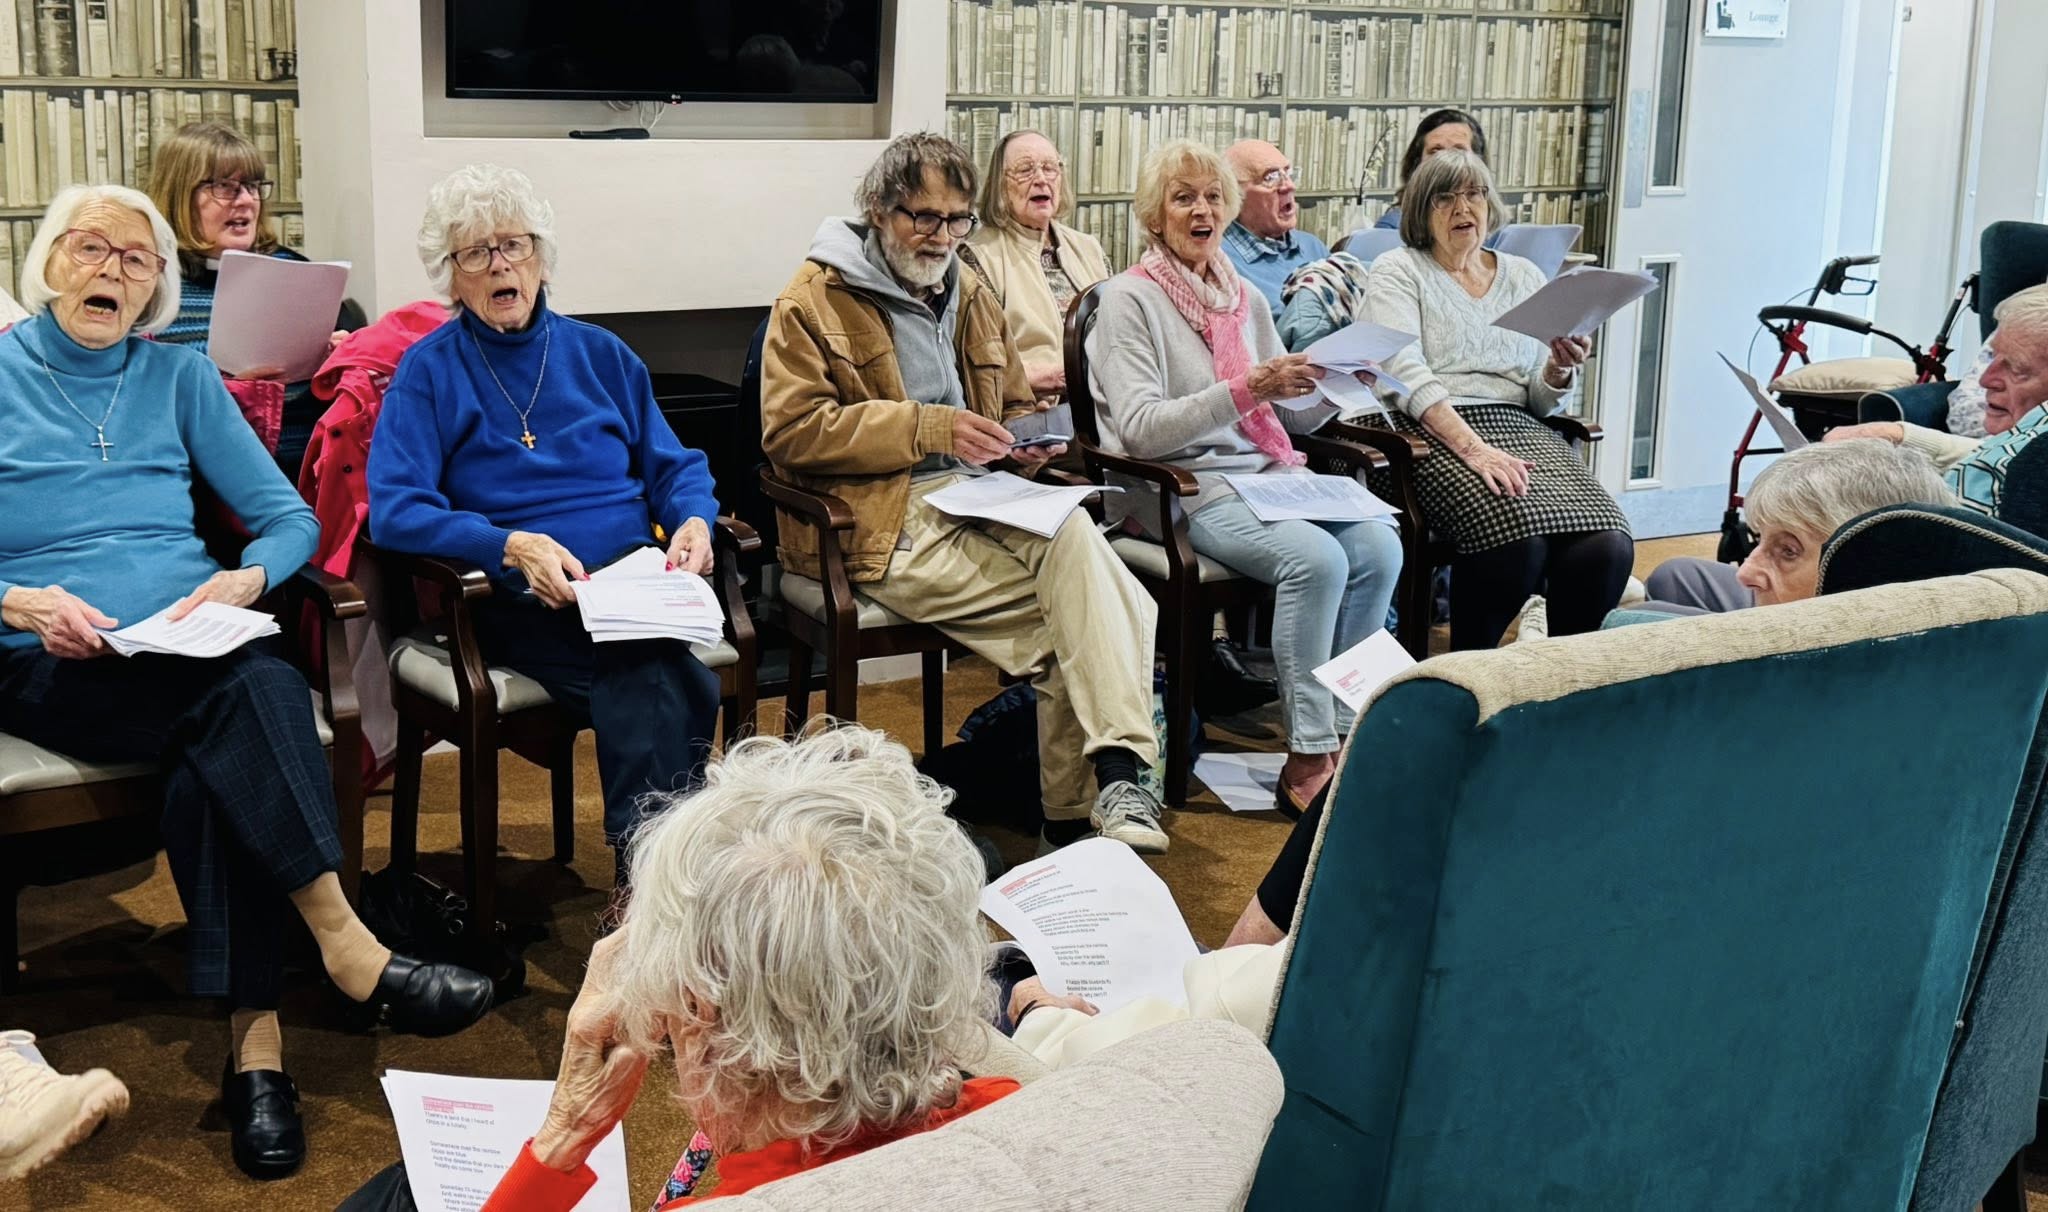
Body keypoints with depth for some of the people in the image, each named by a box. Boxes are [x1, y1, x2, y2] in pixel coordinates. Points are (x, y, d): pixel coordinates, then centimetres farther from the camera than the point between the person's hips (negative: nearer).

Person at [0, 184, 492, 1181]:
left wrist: (248, 577, -9)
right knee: (252, 690, -34)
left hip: (189, 644, 3)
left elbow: (289, 518, 12)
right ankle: (346, 944, -35)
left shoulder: (179, 377, 16)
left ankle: (253, 1045, -34)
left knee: (214, 758, -33)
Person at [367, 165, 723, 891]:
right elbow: (394, 510, -3)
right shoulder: (429, 370, 9)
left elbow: (676, 467, 20)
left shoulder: (600, 355, 20)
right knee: (653, 675, -35)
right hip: (518, 605, -3)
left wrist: (693, 520, -5)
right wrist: (513, 547, -18)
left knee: (650, 688, -34)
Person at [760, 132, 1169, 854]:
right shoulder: (813, 301, 3)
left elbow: (1015, 404, 35)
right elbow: (790, 429, -9)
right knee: (1073, 603, -27)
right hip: (885, 520, -6)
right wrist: (928, 427, -15)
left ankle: (1116, 774, -32)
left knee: (1073, 533, -29)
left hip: (980, 498, 6)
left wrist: (1024, 447, 9)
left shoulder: (969, 293, 24)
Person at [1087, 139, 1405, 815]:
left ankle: (1343, 734, -12)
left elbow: (1294, 416, 19)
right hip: (1184, 492, -6)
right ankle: (1306, 762, -22)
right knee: (1317, 558, -30)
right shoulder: (1130, 298, -3)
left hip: (1267, 474, 6)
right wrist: (1244, 390, -24)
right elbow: (1140, 430, -15)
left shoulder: (1243, 298, 17)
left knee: (1378, 548, -21)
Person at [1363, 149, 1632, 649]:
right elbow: (1405, 372, -9)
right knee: (1519, 538, -34)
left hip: (1518, 427, 5)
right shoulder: (1398, 271, 8)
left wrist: (1560, 372, -4)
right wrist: (1472, 447, -23)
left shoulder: (1525, 278, 22)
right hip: (1433, 433, -5)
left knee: (1607, 546, -25)